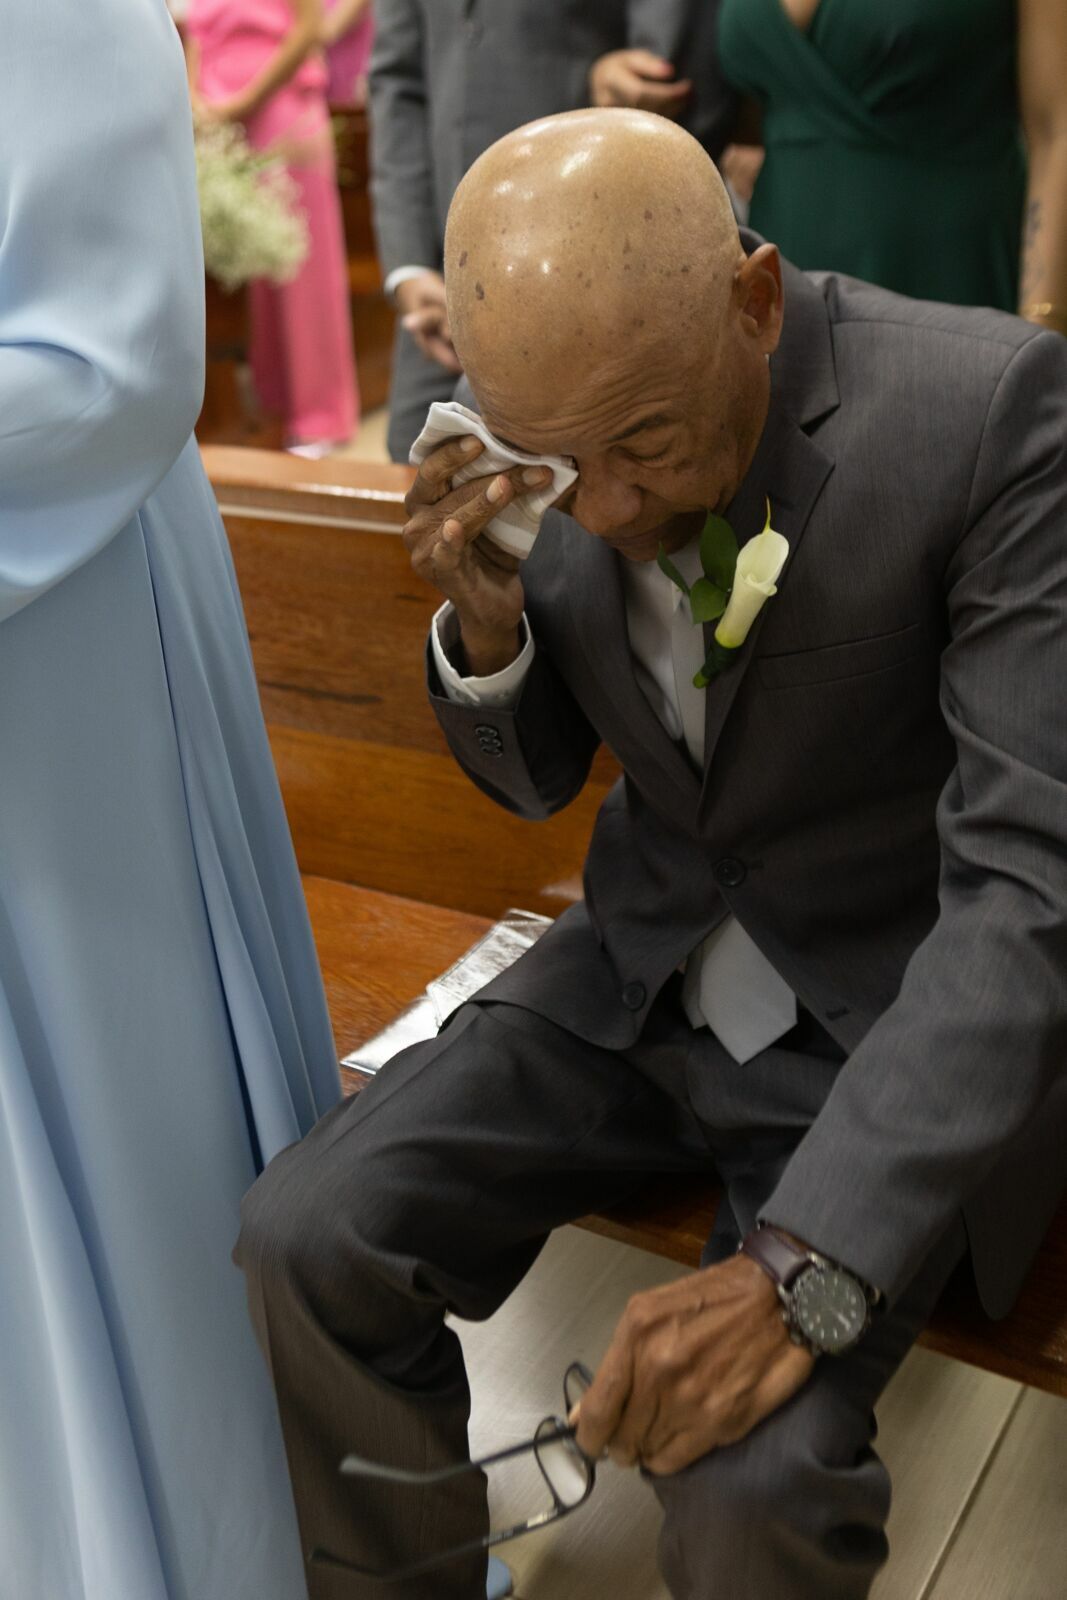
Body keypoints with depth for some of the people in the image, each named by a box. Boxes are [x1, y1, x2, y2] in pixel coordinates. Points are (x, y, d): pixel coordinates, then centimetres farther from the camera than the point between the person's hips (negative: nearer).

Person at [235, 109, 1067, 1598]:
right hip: (645, 972, 5)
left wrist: (808, 1264, -32)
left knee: (750, 1469, -25)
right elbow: (536, 778, 7)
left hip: (896, 1025, -4)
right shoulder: (564, 429, -6)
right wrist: (485, 623, -16)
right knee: (302, 1242, -12)